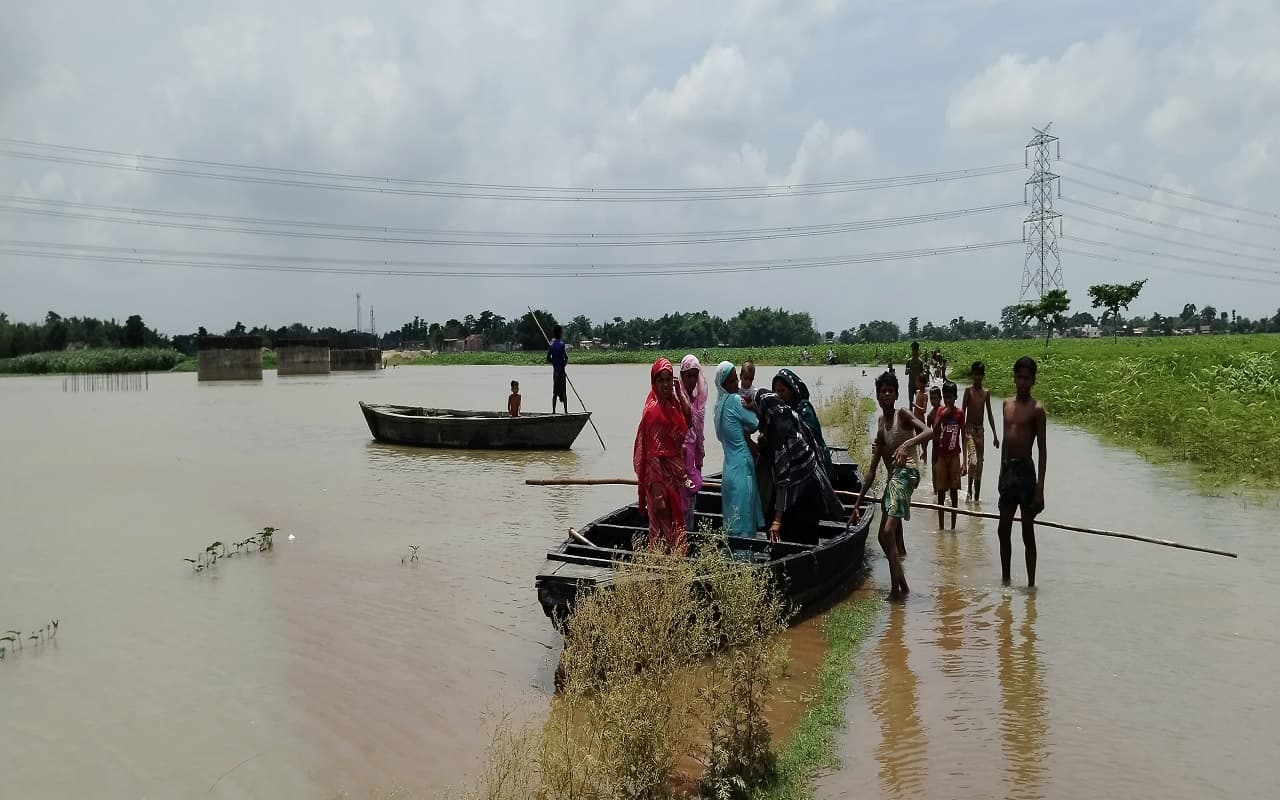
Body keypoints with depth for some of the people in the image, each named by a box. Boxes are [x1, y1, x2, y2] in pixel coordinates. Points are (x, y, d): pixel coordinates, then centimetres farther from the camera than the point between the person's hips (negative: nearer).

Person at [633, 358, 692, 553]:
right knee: (662, 530, -1)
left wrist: (679, 393, 5)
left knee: (675, 528, 16)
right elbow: (651, 454, -20)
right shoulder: (653, 409, -17)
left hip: (676, 476, 8)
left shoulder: (672, 404, 5)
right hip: (662, 478, -8)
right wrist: (657, 493, -23)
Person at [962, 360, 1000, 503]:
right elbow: (963, 412, -9)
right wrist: (962, 431, -16)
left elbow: (989, 415, 14)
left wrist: (994, 435, 12)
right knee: (973, 461, -22)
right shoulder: (968, 389, -5)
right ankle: (969, 490, -3)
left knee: (979, 465, 8)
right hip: (969, 429, -5)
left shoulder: (986, 393, 8)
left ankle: (977, 497, 16)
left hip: (980, 430, 5)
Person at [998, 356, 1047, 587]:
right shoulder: (1007, 404, 11)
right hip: (1007, 469, 6)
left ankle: (1031, 584, 7)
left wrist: (1040, 488, -14)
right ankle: (1005, 579, 25)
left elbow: (1042, 449, -10)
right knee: (1003, 529, 12)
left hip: (1025, 470, -6)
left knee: (1028, 532, -1)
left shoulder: (1037, 409, -8)